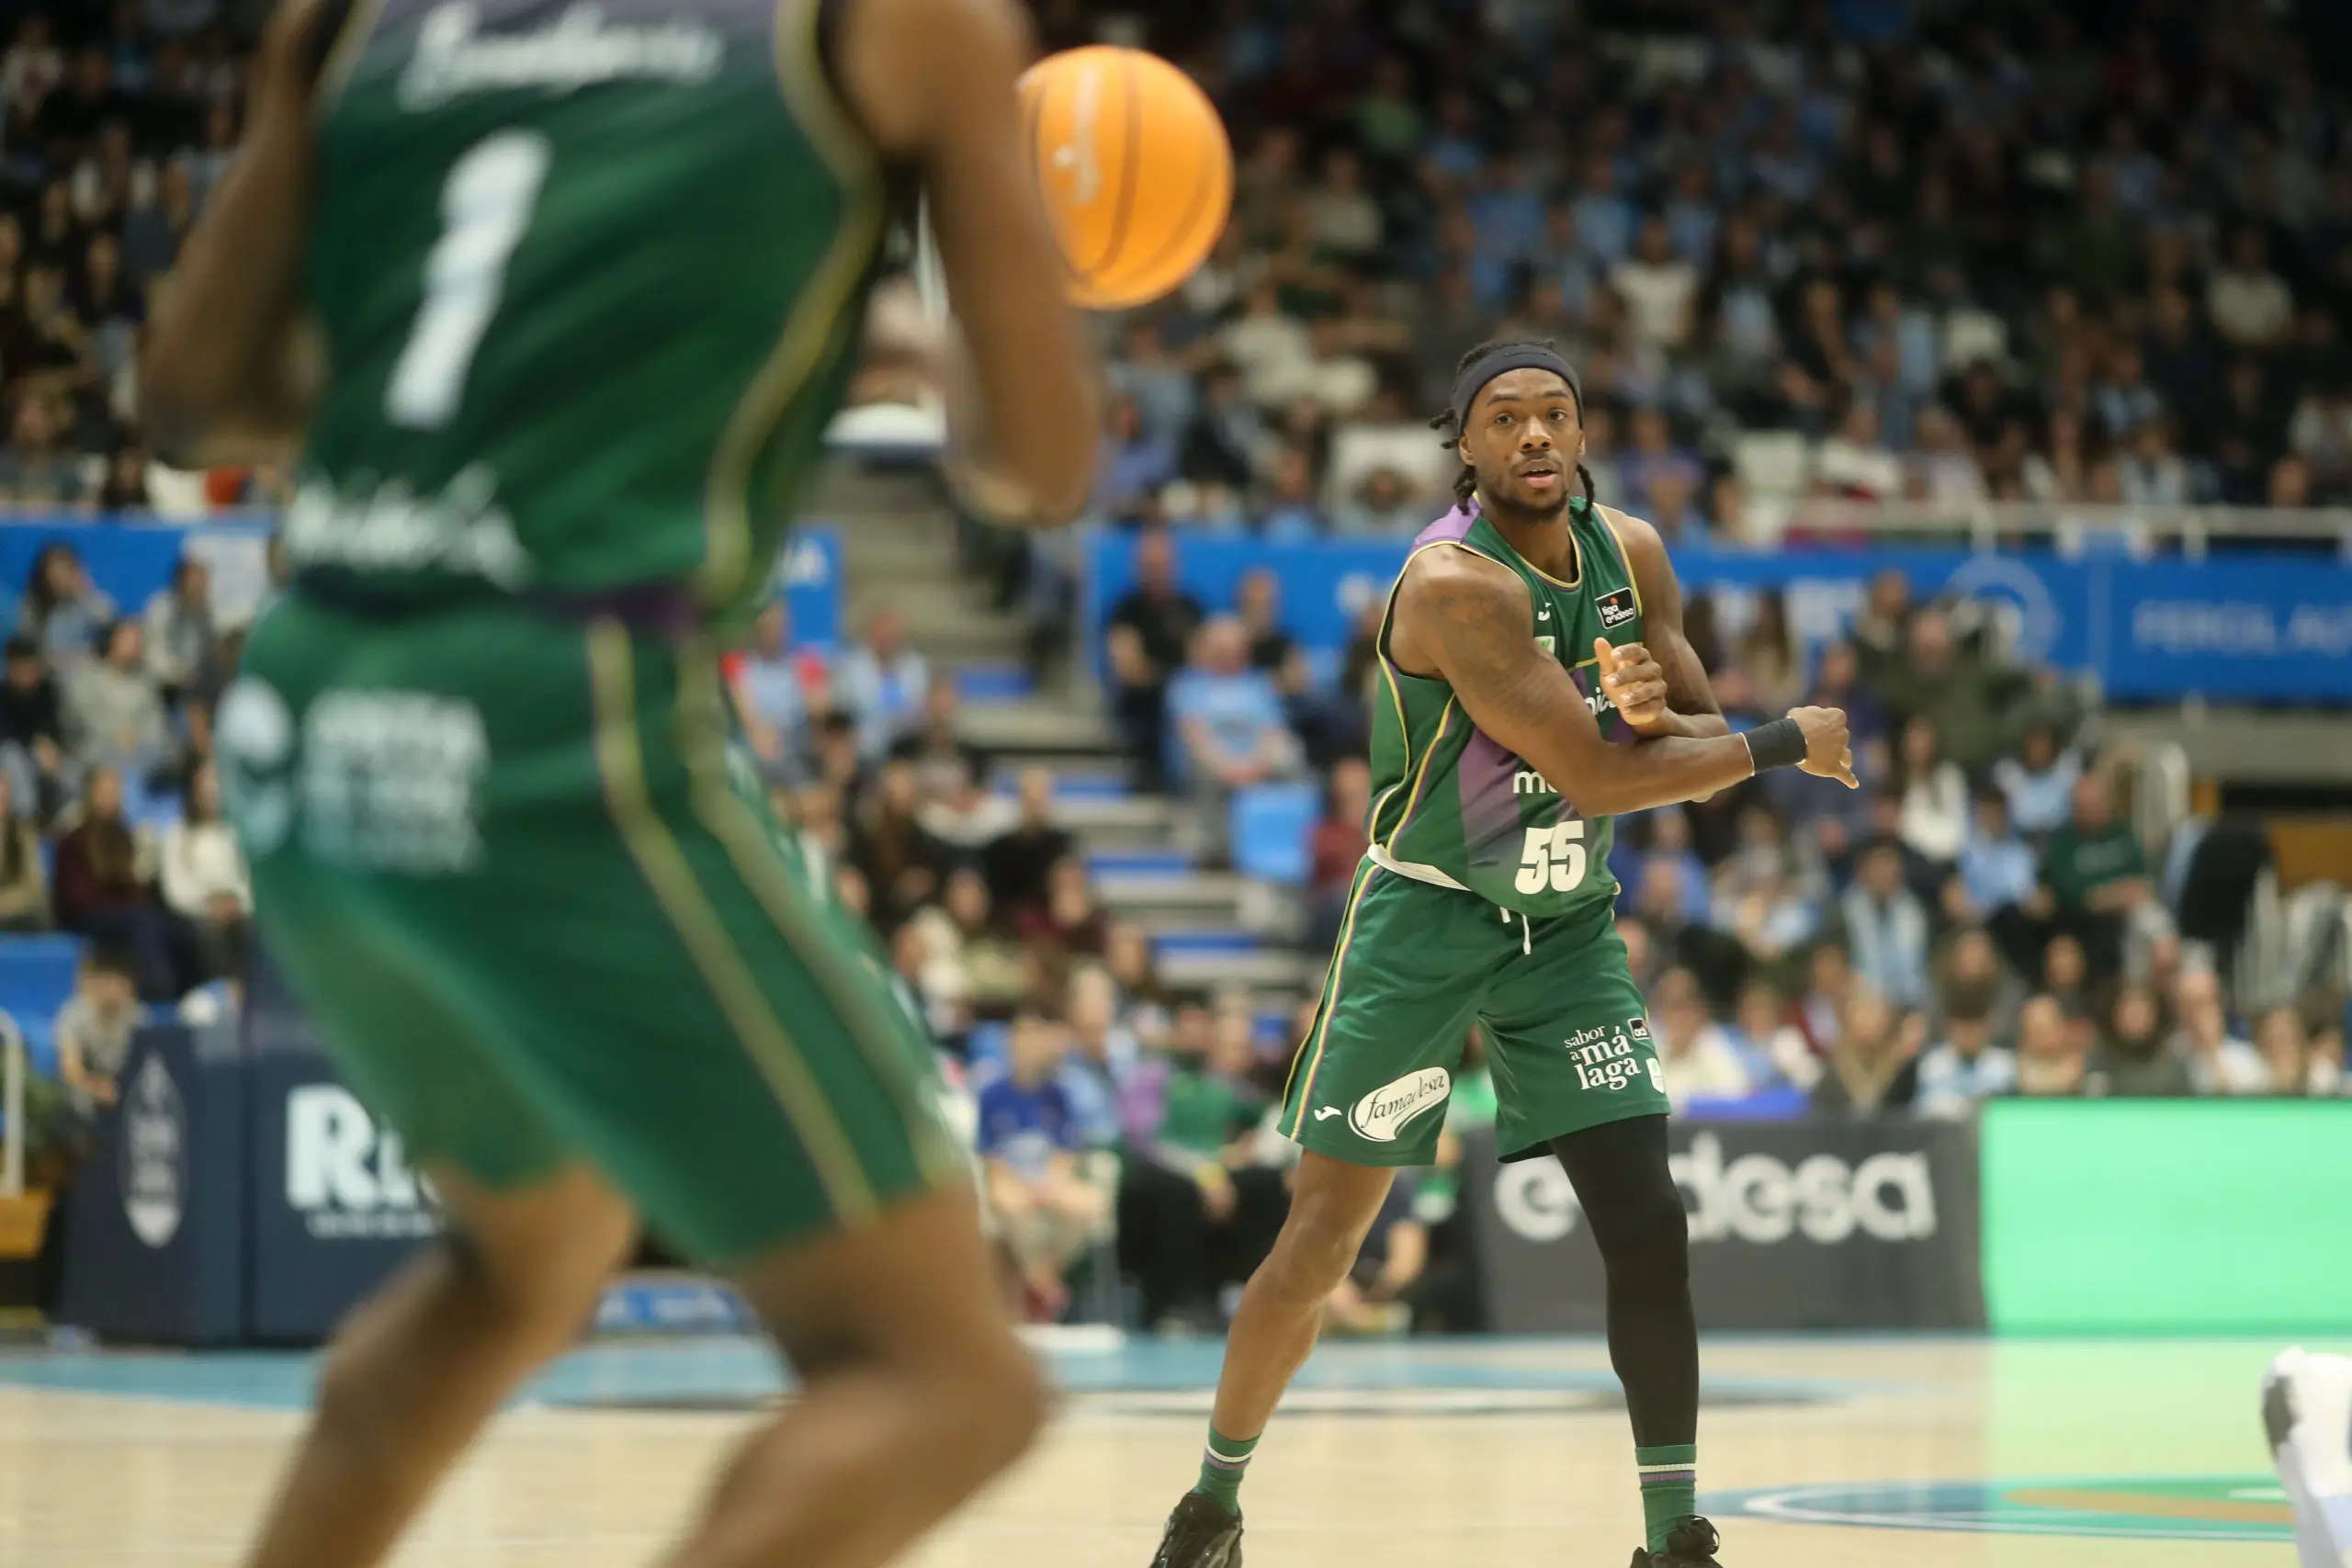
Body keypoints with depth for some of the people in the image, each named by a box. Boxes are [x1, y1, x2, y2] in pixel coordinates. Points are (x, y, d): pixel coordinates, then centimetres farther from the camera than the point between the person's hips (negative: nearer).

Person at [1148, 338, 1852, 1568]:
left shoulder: (1631, 554, -1)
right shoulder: (1454, 583, -24)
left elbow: (1700, 756, 5)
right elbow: (1593, 777, -27)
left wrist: (1655, 713, -20)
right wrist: (1790, 743, -17)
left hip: (1564, 925, 5)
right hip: (1425, 923, -5)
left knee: (1647, 1223, -6)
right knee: (1322, 1240, -2)